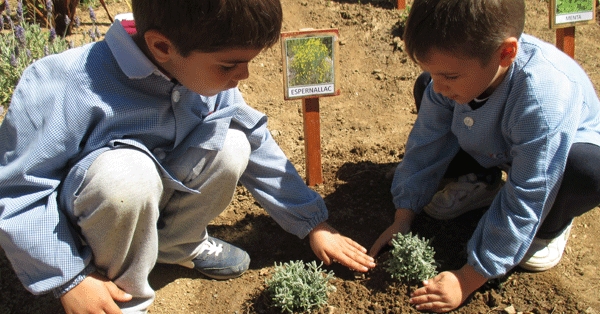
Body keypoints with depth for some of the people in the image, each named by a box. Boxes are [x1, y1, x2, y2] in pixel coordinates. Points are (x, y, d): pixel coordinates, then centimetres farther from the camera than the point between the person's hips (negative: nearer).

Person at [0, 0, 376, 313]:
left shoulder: (208, 73, -15)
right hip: (76, 220, -4)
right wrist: (68, 279, -22)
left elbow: (259, 147, -5)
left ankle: (176, 241, 8)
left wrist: (314, 224, -1)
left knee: (231, 145, -19)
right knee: (125, 173, -37)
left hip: (153, 205, 5)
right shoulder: (63, 91, -32)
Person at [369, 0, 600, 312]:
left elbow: (523, 201, -36)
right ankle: (481, 181, 10)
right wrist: (402, 219, -15)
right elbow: (427, 144, -14)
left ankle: (551, 225, -1)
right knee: (423, 91, -8)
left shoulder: (544, 98, -42)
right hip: (496, 144, 5)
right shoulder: (456, 67, -26)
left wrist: (467, 280, -32)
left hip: (564, 146, -4)